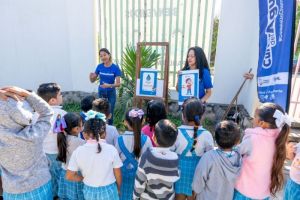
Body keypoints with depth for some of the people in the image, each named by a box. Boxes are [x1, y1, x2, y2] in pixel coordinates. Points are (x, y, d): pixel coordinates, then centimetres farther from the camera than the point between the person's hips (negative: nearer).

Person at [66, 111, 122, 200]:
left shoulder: (78, 151, -16)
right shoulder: (111, 150, -19)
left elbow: (69, 176, -9)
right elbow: (118, 175, -9)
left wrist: (85, 178, 6)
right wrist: (118, 188, 9)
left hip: (89, 191, 2)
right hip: (109, 191, -1)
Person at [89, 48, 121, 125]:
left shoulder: (115, 68, -15)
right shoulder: (99, 66, -6)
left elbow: (118, 83, -18)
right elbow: (92, 80, 1)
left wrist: (109, 85, -35)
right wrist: (91, 76, -22)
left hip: (111, 93, -2)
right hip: (101, 92, 2)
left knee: (110, 112, 6)